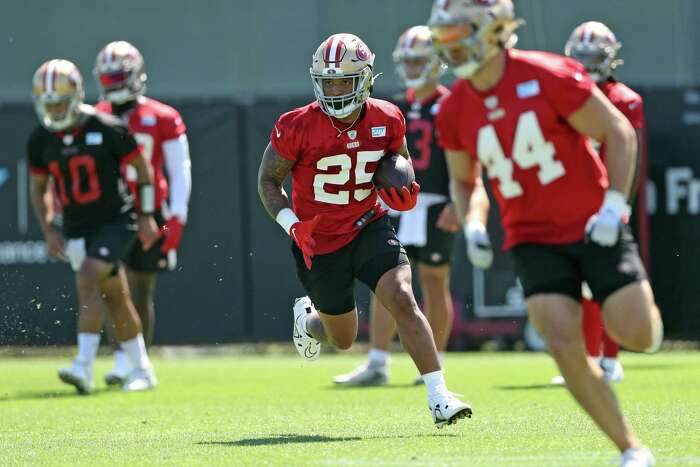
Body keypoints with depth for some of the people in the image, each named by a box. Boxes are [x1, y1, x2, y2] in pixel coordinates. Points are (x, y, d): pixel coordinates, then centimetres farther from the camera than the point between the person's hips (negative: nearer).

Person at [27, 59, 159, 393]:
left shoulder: (107, 129, -14)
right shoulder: (40, 140, -1)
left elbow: (142, 168, -2)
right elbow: (38, 188, 12)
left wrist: (146, 217, -2)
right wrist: (48, 231, 2)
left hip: (116, 221, -5)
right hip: (77, 229, 5)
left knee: (88, 281, -23)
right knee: (116, 298, 11)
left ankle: (84, 367, -26)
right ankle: (142, 370, 24)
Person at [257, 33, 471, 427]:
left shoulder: (387, 120, -10)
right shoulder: (298, 128, -19)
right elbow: (268, 180, -6)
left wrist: (405, 196, -10)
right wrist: (293, 225, -20)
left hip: (369, 227, 1)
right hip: (319, 241, -1)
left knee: (402, 299, -23)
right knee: (343, 339, 13)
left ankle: (439, 396, -22)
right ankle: (308, 316, 50)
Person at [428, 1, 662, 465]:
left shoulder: (548, 77, -15)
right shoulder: (455, 112, -1)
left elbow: (619, 134, -8)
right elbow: (463, 179, 17)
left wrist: (614, 205, -15)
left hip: (594, 228, -3)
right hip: (534, 240, 3)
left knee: (639, 337, -12)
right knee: (564, 344, -15)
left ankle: (639, 302, 27)